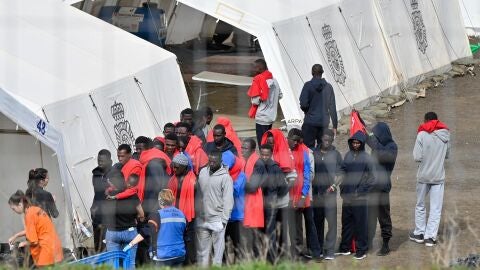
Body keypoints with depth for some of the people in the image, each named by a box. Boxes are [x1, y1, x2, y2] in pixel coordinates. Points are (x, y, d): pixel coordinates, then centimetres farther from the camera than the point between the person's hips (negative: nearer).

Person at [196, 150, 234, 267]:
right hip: (202, 218, 5)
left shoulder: (225, 177, -7)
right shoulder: (203, 172, 8)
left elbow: (228, 200, -9)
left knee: (218, 248, -2)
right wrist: (196, 213, 8)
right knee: (202, 249, 9)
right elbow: (198, 194, 12)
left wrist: (224, 219, -12)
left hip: (217, 219, -5)